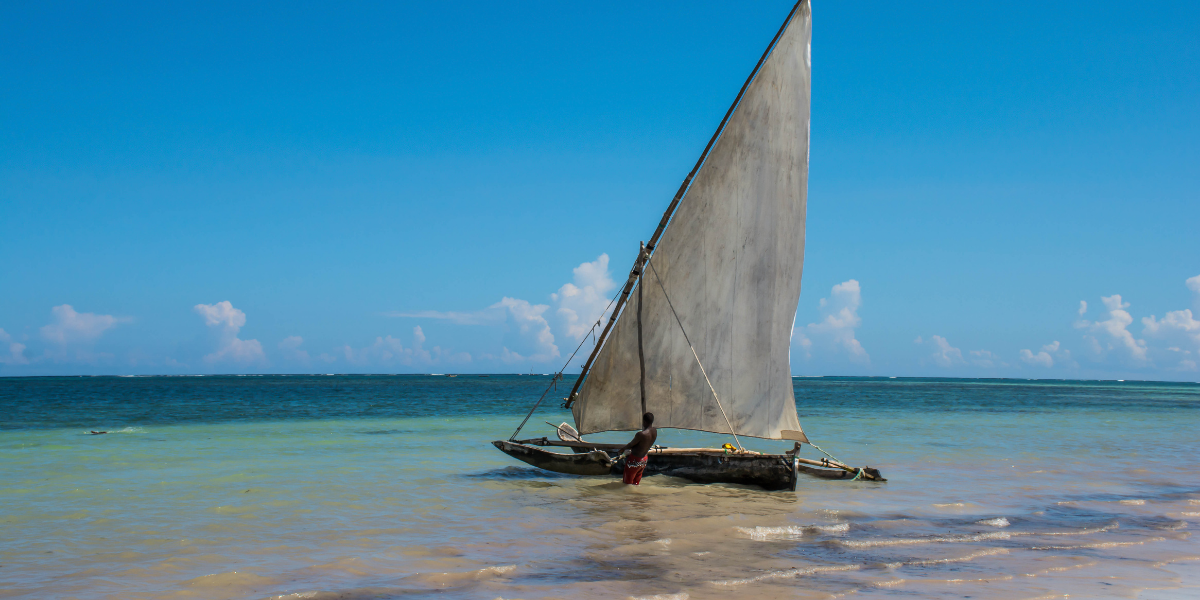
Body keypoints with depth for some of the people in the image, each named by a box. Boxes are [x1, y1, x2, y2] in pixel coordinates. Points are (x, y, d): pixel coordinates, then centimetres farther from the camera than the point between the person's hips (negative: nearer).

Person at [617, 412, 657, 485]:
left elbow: (631, 445, -16)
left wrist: (623, 449, 4)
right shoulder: (655, 432, -8)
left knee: (628, 482, 11)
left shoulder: (641, 434, -33)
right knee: (636, 481, 26)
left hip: (635, 460, -7)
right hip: (644, 459, 7)